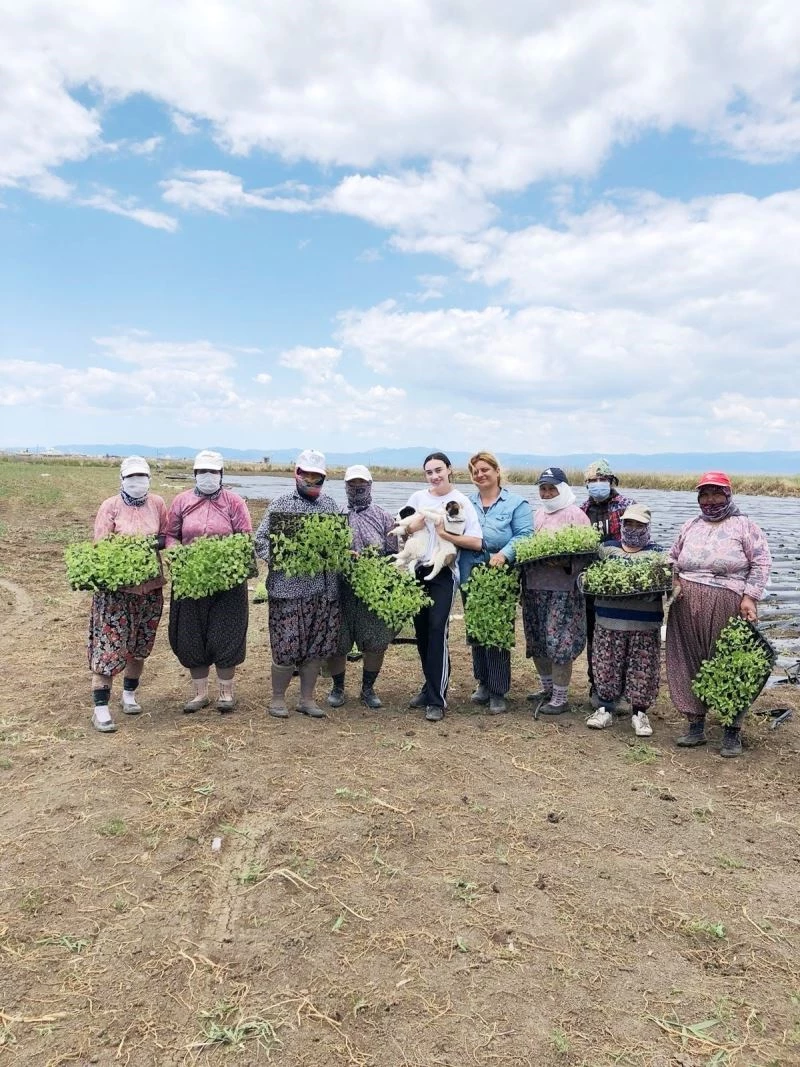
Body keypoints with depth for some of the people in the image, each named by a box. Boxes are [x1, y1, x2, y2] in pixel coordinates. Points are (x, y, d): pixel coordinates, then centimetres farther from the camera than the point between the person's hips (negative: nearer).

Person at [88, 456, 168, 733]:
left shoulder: (157, 504, 5)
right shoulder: (110, 506, -4)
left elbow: (167, 536, 9)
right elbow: (100, 545, -8)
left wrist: (159, 542, -13)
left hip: (150, 586, 4)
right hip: (116, 586, -3)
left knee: (140, 645, 14)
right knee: (109, 645, -4)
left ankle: (130, 694, 33)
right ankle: (100, 708, 3)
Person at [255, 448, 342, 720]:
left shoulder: (331, 504, 12)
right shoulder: (281, 503, -1)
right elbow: (261, 540, -4)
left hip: (324, 588, 4)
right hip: (289, 587, -4)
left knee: (316, 646, 10)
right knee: (286, 646, 0)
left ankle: (307, 698, 25)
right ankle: (277, 698, 20)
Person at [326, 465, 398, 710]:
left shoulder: (384, 517, 7)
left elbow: (393, 554, 4)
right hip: (341, 590, 0)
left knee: (376, 642, 4)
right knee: (337, 642, 5)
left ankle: (368, 689, 23)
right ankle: (338, 688, 24)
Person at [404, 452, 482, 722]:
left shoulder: (461, 502, -3)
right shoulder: (418, 497, 8)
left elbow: (477, 542, -9)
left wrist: (445, 534, -16)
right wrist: (414, 524, -8)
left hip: (444, 573, -4)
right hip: (418, 570, 5)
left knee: (438, 630, -11)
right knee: (421, 630, 10)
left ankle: (437, 700, -5)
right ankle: (430, 686, 26)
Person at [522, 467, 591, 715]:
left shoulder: (575, 515, -5)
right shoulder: (537, 514, 17)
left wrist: (565, 562, -27)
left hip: (563, 589, -7)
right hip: (534, 587, 7)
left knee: (559, 643, -6)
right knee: (537, 641, 14)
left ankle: (560, 698, 5)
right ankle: (546, 687, 31)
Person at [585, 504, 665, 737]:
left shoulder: (657, 553, 6)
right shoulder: (607, 548, 12)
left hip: (644, 624, -2)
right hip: (609, 622, 2)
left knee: (642, 669, 1)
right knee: (606, 666, 6)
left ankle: (640, 713, 16)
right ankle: (605, 709, 20)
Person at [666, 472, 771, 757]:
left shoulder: (744, 526, 1)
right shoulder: (690, 526, 14)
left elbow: (761, 563, -2)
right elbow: (673, 559, 22)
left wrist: (749, 598, -12)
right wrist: (675, 582, 4)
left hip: (726, 607, -4)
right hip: (687, 608, 4)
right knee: (689, 664, 6)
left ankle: (733, 731, 12)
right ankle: (696, 725, 17)